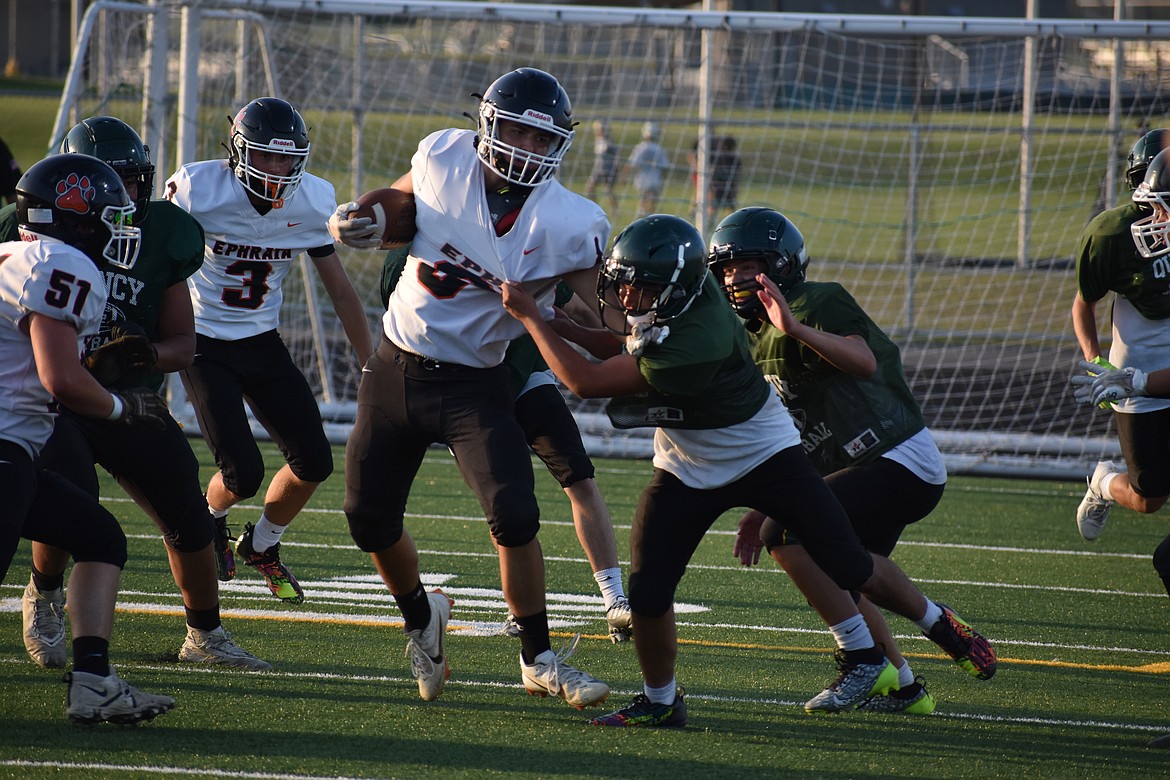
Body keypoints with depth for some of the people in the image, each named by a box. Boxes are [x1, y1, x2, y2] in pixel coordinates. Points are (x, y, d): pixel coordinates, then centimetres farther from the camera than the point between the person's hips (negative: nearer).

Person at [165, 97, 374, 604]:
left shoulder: (311, 204, -8)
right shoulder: (200, 191, -20)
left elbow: (341, 292, 3)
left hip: (263, 343, 5)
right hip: (205, 346, -5)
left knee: (313, 462, -2)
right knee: (243, 473, -15)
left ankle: (262, 547, 27)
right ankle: (211, 520, 23)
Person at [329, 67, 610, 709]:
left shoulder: (568, 225, -17)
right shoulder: (443, 157, -9)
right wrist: (355, 222, -6)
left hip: (474, 384, -3)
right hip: (396, 368, 3)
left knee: (514, 516, -16)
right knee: (369, 518, 8)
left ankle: (539, 660, 3)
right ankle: (421, 616, 39)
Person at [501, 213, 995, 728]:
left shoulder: (694, 343, -40)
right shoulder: (674, 296, -16)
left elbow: (587, 382, -33)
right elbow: (623, 349, 8)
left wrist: (530, 318, -26)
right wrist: (560, 326, -6)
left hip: (764, 456, -6)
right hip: (687, 471, 6)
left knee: (852, 569, 1)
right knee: (647, 594, -7)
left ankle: (940, 624, 27)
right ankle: (659, 702, 15)